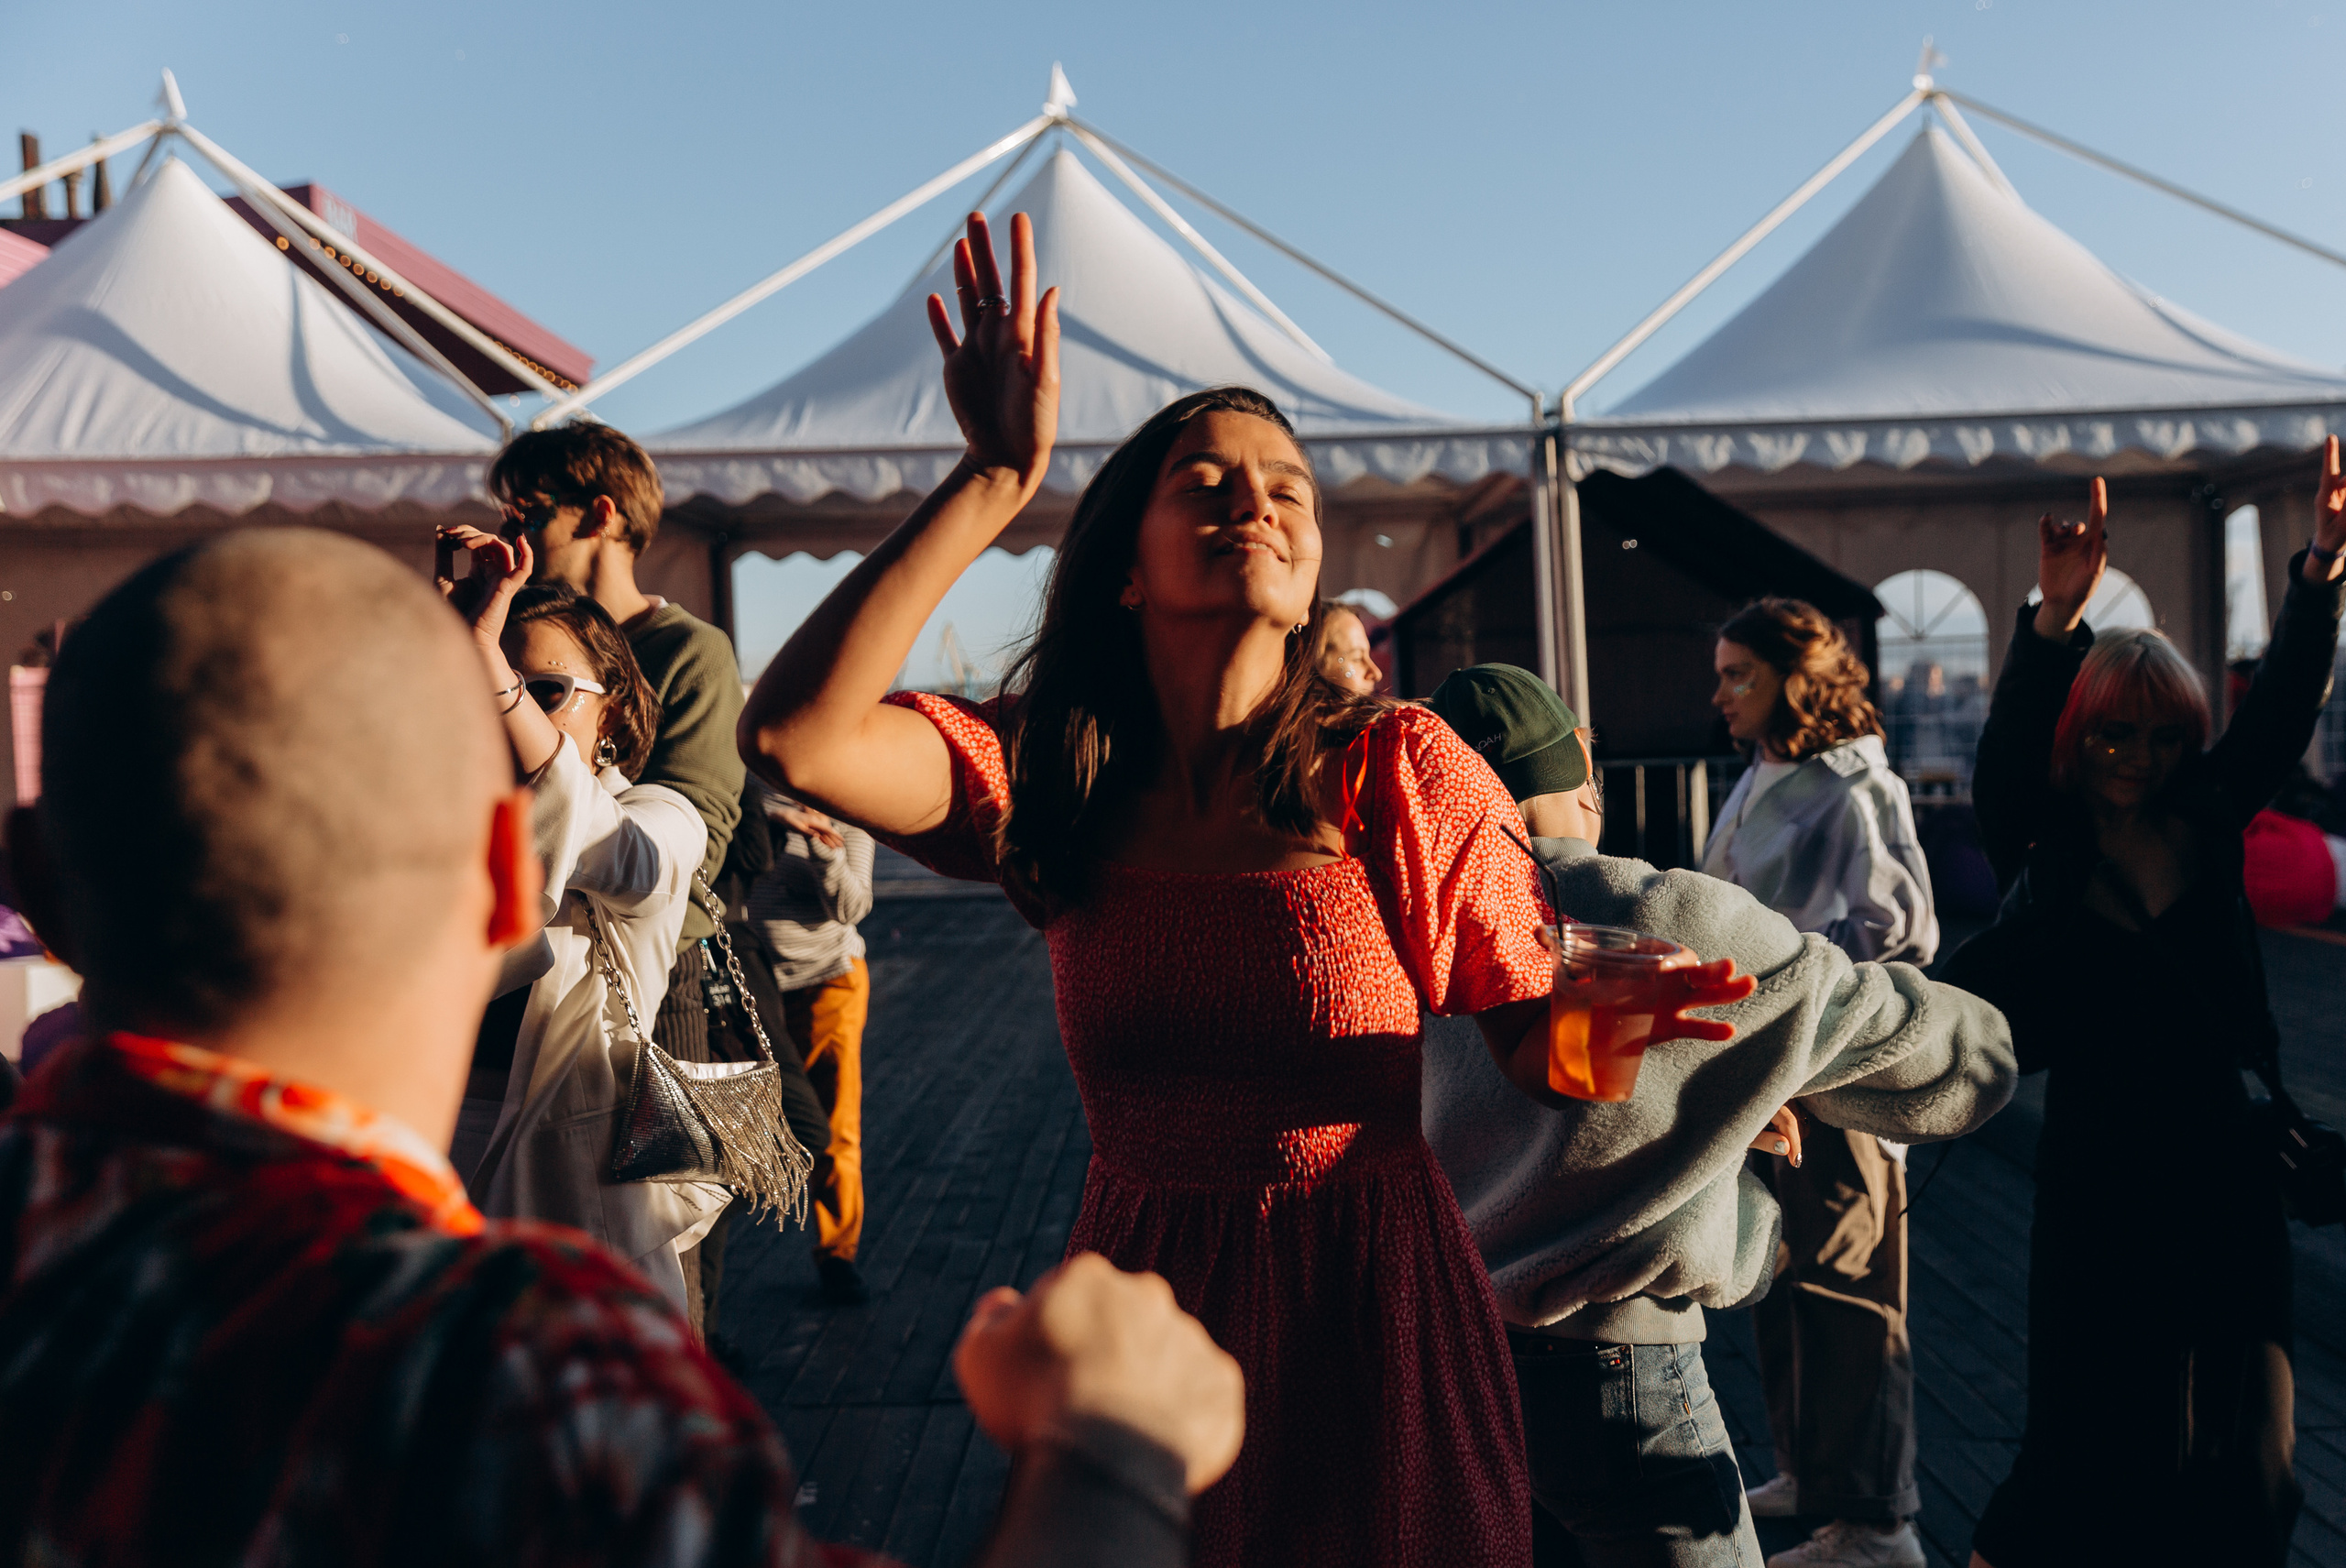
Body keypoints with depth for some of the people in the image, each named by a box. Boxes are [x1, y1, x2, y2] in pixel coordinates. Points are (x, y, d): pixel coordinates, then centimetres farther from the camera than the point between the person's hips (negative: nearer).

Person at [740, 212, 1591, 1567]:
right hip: (1135, 1314, 2)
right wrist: (996, 479, -18)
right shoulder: (1056, 780, -3)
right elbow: (796, 735, -20)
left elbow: (1540, 1033, -1)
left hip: (1373, 1323, -2)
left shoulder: (1401, 771, -9)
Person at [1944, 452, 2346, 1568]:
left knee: (2235, 1419, 12)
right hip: (2104, 1161, -4)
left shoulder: (2207, 825, 2)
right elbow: (2003, 761, -25)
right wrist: (2056, 620, -39)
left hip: (2225, 1154, 4)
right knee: (2105, 1420, 2)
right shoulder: (2045, 850, -8)